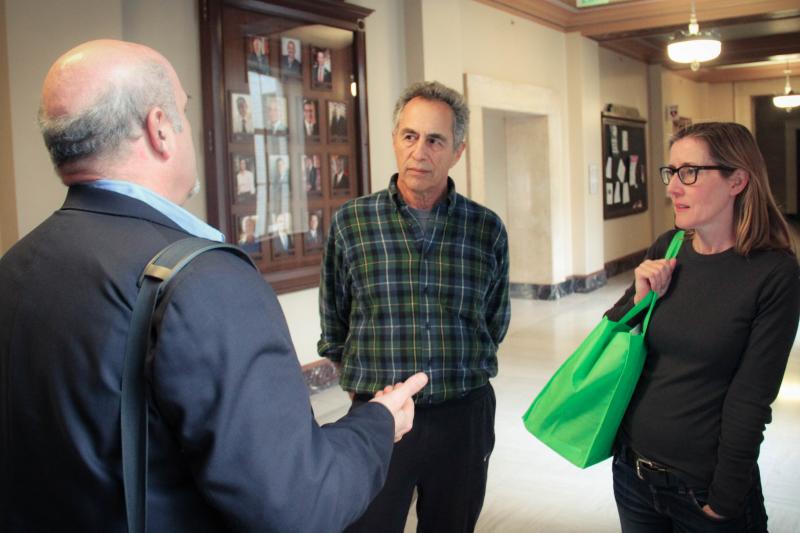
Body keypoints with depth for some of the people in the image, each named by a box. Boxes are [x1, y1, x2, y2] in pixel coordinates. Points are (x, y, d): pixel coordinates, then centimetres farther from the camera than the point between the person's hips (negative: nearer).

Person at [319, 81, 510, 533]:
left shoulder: (487, 229, -1)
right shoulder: (350, 222, -4)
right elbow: (333, 328, 6)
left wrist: (458, 376, 12)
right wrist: (371, 383, 8)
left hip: (464, 416, 2)